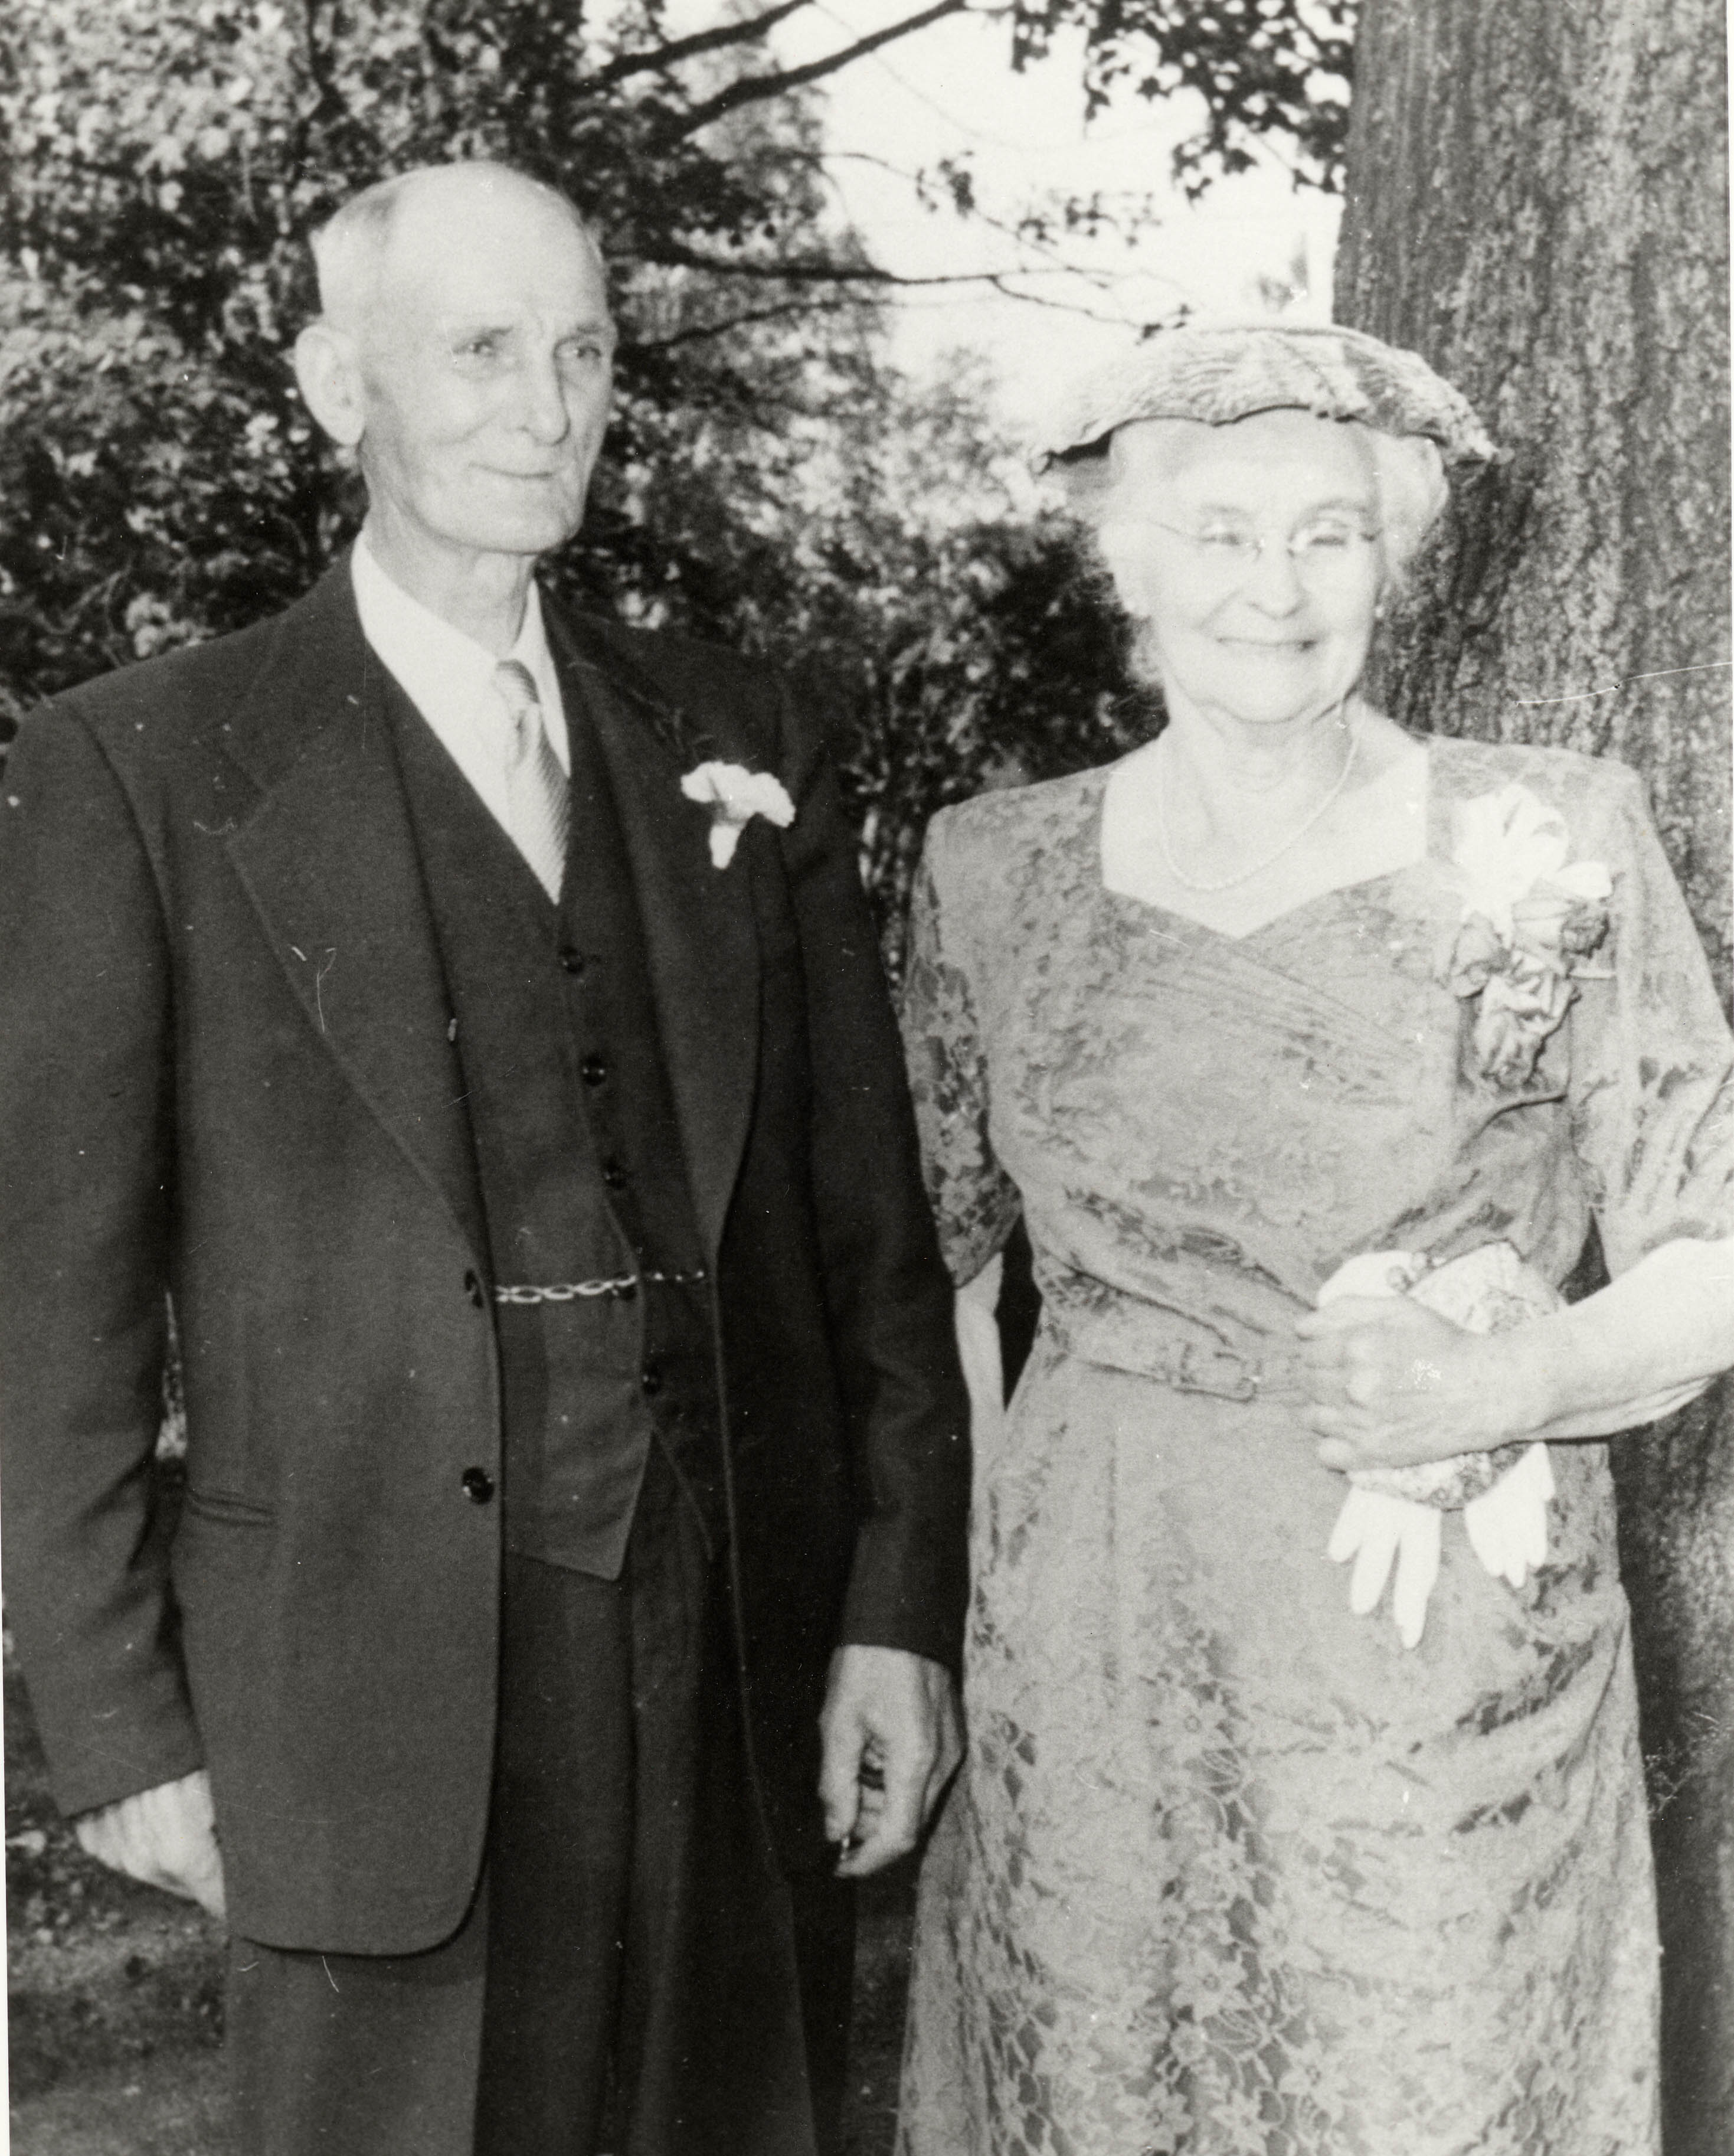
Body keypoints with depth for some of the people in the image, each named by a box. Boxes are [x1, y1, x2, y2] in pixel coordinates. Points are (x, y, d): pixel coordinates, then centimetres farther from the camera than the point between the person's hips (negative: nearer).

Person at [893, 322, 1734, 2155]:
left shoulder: (1557, 842, -5)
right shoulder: (992, 868, 2)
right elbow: (932, 1254, 10)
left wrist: (1512, 1379, -20)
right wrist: (918, 1608, 0)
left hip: (1450, 1678, -2)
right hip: (1085, 1657, 2)